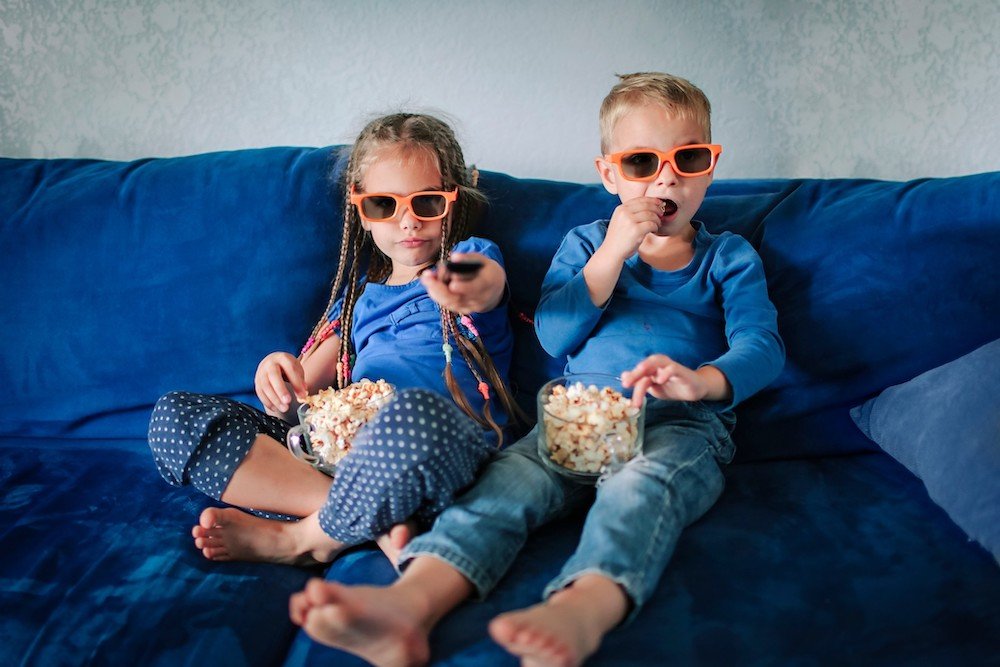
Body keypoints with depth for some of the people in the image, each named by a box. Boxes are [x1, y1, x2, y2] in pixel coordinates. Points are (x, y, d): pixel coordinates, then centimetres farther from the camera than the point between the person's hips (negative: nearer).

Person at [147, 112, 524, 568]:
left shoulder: (470, 258, 11)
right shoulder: (360, 293, 26)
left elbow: (489, 287, -16)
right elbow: (305, 389, 20)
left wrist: (479, 287, -43)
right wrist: (280, 373, -6)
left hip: (446, 449, -5)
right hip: (339, 445, 6)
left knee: (416, 412, -42)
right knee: (174, 414, -7)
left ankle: (299, 539, -13)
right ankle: (376, 526, -22)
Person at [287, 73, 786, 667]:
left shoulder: (730, 258, 17)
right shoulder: (586, 244, 22)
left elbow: (762, 347, 0)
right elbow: (554, 335, 7)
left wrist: (704, 379, -24)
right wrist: (613, 253, -4)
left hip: (682, 423, -1)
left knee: (639, 488, -37)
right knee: (511, 476, -29)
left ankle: (577, 613, -66)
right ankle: (412, 599, -54)